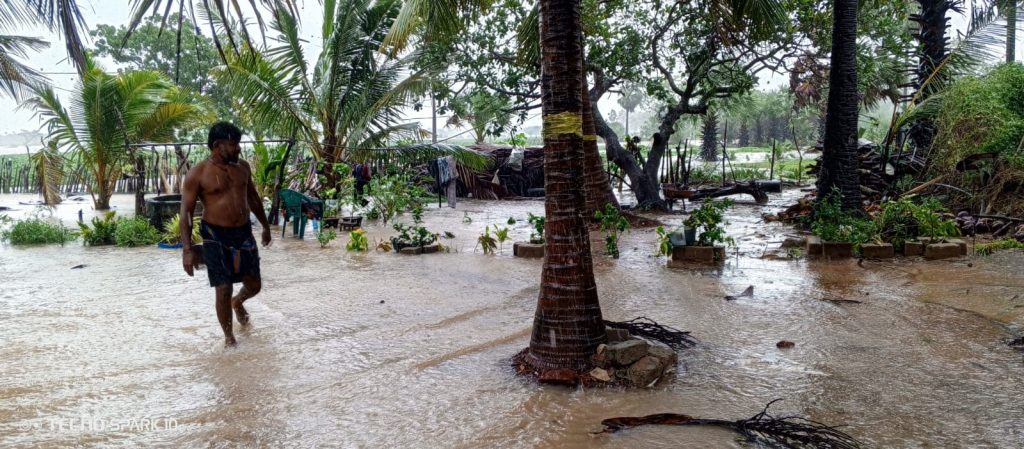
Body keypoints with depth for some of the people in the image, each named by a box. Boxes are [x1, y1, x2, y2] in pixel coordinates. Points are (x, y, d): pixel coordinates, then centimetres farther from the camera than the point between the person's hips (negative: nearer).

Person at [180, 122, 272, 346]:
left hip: (243, 233, 5)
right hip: (216, 237, -5)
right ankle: (228, 335, 18)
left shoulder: (242, 167, 4)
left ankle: (237, 303, 48)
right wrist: (187, 249, -18)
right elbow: (186, 212, -12)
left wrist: (265, 226, 24)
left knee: (254, 286, 12)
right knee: (224, 290, -5)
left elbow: (253, 197, 18)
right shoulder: (197, 174, -12)